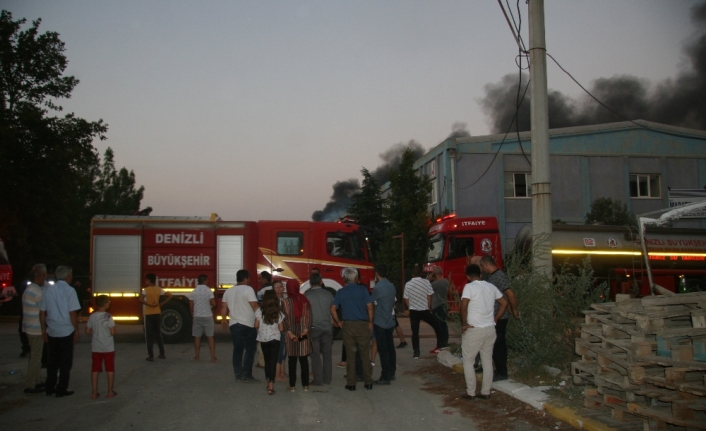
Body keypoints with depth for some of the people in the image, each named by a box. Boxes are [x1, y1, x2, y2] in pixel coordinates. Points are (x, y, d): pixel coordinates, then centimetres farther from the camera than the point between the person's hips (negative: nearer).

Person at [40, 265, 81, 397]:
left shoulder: (48, 290, 2)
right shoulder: (69, 291, -12)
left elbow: (42, 313, 5)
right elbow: (73, 313, -14)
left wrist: (44, 330, 15)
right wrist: (76, 330, -5)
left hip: (52, 332, 5)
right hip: (66, 332, -5)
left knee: (53, 361, 17)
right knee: (65, 362, 7)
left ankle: (50, 388, 23)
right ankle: (61, 390, 10)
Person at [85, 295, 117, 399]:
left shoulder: (92, 316, -2)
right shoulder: (108, 317, -15)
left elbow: (87, 331, 2)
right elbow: (113, 332, -18)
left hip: (96, 347, 4)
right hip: (108, 347, -4)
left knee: (95, 369, 10)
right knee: (110, 369, 8)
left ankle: (94, 392, 13)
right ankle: (110, 392, 13)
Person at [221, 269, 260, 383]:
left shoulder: (228, 291, 11)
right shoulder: (248, 289, -11)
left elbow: (224, 307, 17)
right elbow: (255, 306, -16)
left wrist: (224, 319, 31)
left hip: (233, 324, 7)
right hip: (247, 325, -7)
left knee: (237, 349, 13)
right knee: (249, 350, -1)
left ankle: (238, 375, 15)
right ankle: (247, 376, -2)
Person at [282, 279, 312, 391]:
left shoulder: (286, 302, -6)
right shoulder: (305, 300, -2)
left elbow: (285, 319, -9)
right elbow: (308, 316, -6)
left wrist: (289, 332, -9)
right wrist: (306, 330, -9)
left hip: (291, 333, -1)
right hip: (303, 334, 1)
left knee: (292, 360, 6)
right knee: (304, 359, 9)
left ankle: (292, 385, 8)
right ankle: (305, 384, 11)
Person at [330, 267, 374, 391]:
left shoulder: (341, 292, 4)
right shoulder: (362, 289, -2)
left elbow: (333, 309, -2)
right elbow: (369, 306, -8)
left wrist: (338, 322, 9)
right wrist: (370, 322, 2)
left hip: (347, 326, 1)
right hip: (362, 325, -1)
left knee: (350, 355, 7)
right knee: (365, 355, 7)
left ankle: (351, 383, 10)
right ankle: (368, 382, 12)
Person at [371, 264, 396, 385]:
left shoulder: (377, 288, -16)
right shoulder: (392, 286, 6)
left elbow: (373, 304, -4)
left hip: (380, 323, -7)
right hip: (390, 322, 7)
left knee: (383, 350, -4)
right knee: (390, 348, 14)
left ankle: (385, 377, -2)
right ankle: (391, 373, 24)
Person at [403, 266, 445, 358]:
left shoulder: (408, 284, -4)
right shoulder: (426, 282, -6)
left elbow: (406, 299, 1)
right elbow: (429, 297, -2)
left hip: (413, 311, 1)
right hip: (425, 310, -1)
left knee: (415, 332, 8)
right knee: (437, 325, 19)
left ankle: (416, 352, 6)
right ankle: (440, 345, 22)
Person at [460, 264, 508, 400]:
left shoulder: (469, 287, -11)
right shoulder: (491, 286, 8)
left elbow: (464, 306, -23)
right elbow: (504, 303, 15)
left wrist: (464, 324, -13)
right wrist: (495, 320, 16)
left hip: (474, 330, -6)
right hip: (490, 329, 6)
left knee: (468, 361, 7)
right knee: (487, 361, 14)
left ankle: (470, 393, 9)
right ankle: (486, 392, 18)